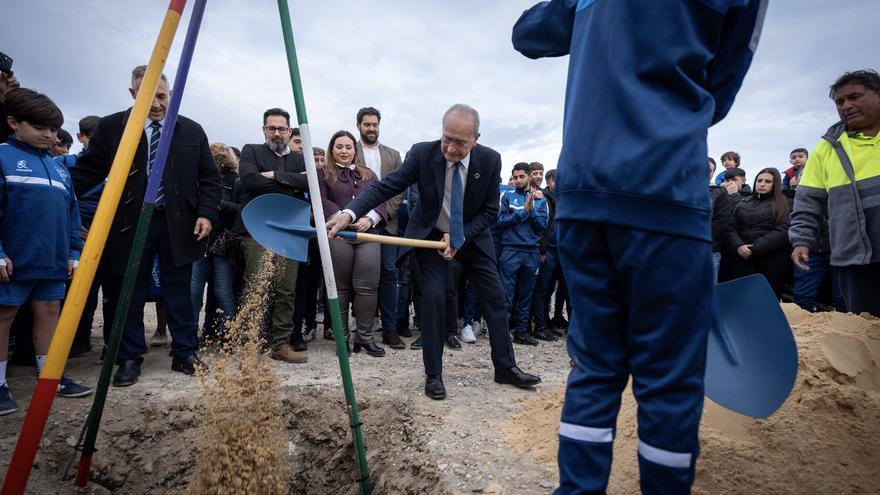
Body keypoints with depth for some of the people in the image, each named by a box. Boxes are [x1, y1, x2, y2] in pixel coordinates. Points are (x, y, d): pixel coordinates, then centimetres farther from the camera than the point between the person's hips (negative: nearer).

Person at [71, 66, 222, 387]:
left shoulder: (192, 131, 7)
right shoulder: (110, 128, 4)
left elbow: (209, 177, 7)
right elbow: (87, 171, 4)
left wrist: (207, 213, -5)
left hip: (178, 225, 1)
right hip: (130, 224, 0)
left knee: (179, 294, 7)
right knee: (129, 295, 7)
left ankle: (185, 355, 19)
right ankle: (129, 360, 20)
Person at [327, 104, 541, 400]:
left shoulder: (490, 160, -17)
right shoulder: (422, 154, -22)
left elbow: (490, 211, -9)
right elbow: (385, 187, -26)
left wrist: (460, 238, -20)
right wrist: (349, 213, -42)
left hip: (472, 237, 3)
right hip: (430, 235, -2)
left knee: (496, 297, 4)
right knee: (433, 298, -12)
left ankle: (505, 367, 19)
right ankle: (433, 375, 3)